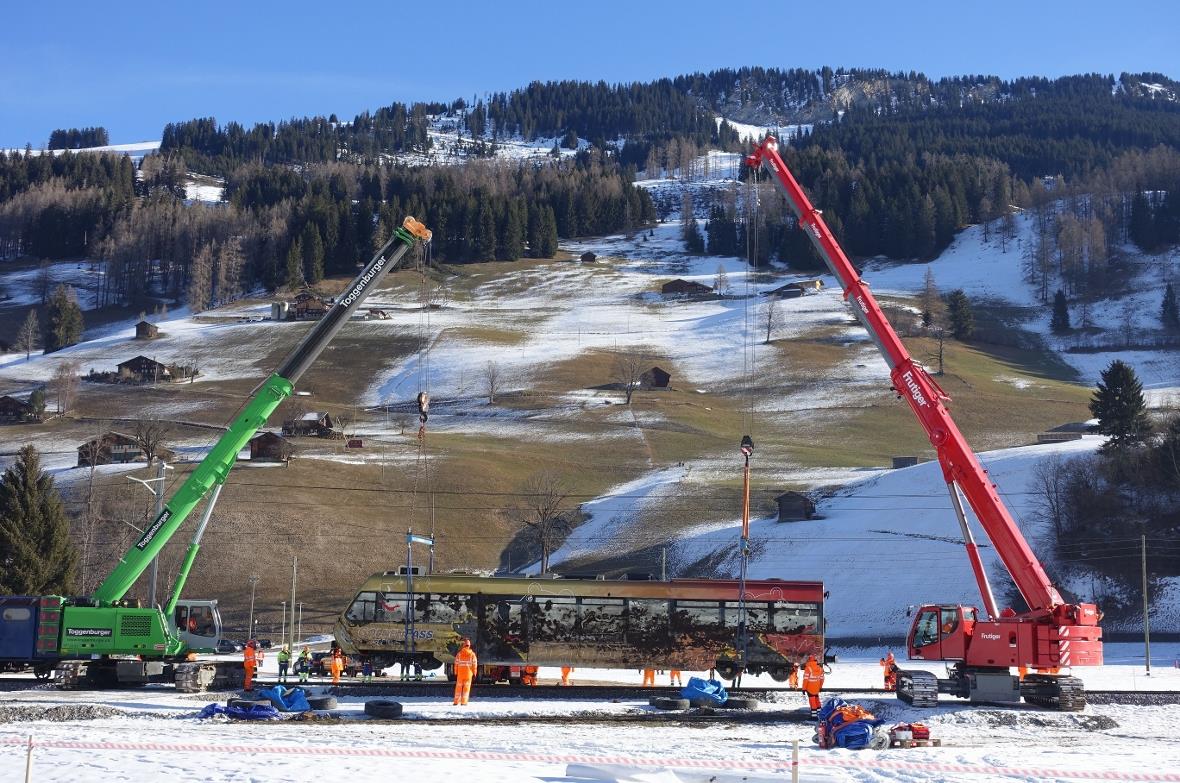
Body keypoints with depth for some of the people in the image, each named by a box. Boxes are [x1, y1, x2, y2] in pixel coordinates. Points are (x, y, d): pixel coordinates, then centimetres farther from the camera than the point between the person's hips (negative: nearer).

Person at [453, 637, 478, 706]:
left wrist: (455, 673, 5)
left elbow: (456, 664, -1)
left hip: (460, 673, 0)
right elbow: (474, 664, -1)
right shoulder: (472, 654, 0)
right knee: (466, 687, 4)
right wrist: (474, 674, 5)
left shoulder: (459, 654, -2)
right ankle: (464, 702, 0)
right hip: (468, 673, 0)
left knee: (459, 687, 8)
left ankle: (456, 701, 8)